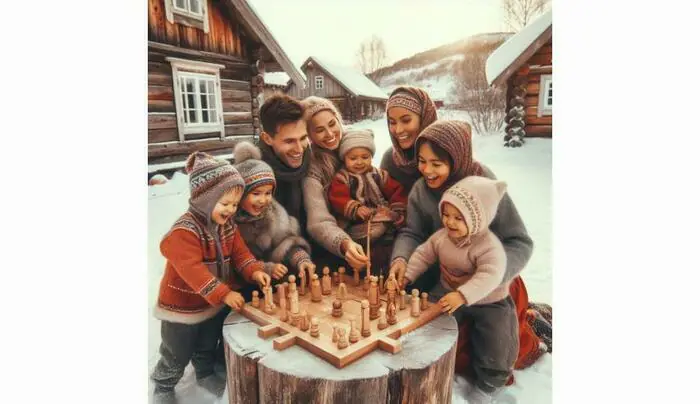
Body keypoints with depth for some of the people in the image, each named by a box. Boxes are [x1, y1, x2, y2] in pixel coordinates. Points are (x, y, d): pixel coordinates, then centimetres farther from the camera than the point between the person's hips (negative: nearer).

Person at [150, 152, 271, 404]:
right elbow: (192, 270, -35)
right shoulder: (184, 231, -31)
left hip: (215, 304, 7)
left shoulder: (228, 225, -5)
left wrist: (253, 271, -21)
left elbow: (239, 251, -2)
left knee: (208, 347, 28)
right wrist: (224, 294, -38)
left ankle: (206, 374, 54)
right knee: (177, 356, 15)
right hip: (182, 306, -6)